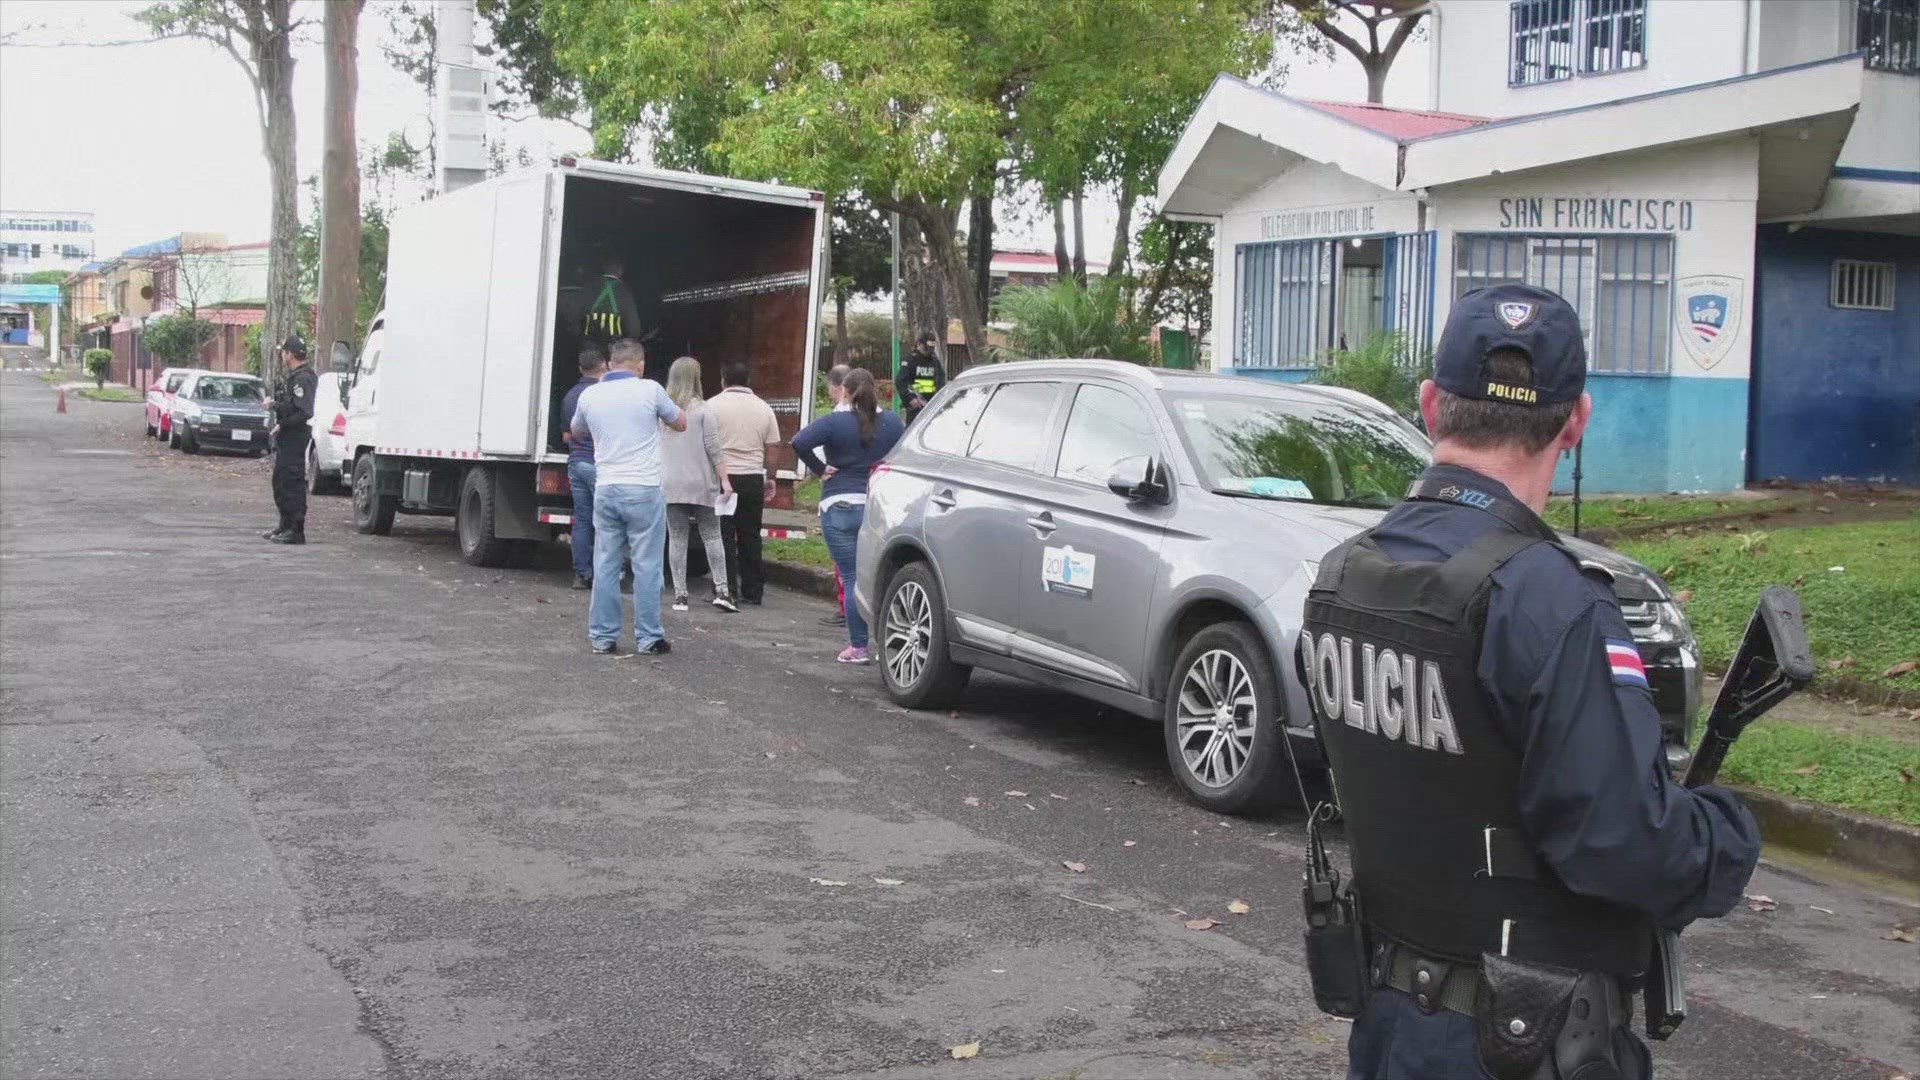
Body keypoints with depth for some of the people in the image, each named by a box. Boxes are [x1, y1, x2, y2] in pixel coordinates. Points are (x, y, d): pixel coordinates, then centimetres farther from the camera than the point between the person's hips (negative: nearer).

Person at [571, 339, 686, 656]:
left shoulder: (590, 395, 4)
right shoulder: (650, 390, -6)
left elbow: (577, 432, 25)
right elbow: (681, 424, 9)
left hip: (606, 489, 3)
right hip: (643, 490, -3)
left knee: (605, 566, 9)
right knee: (646, 567, 2)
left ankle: (603, 637, 11)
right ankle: (648, 638, 6)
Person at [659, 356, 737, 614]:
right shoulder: (701, 410, -6)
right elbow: (713, 448, -7)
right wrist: (724, 479, -2)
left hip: (670, 485, 2)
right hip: (701, 483, -2)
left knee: (677, 539, 5)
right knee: (711, 536, 5)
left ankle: (680, 595, 4)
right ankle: (721, 590, -2)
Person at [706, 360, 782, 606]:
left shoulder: (713, 405, -2)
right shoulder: (764, 409, 8)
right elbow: (772, 448, 9)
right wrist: (770, 480, 16)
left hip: (722, 477, -3)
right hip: (753, 478, 3)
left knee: (724, 537, 0)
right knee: (750, 536, 9)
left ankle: (727, 590, -3)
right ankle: (753, 591, 11)